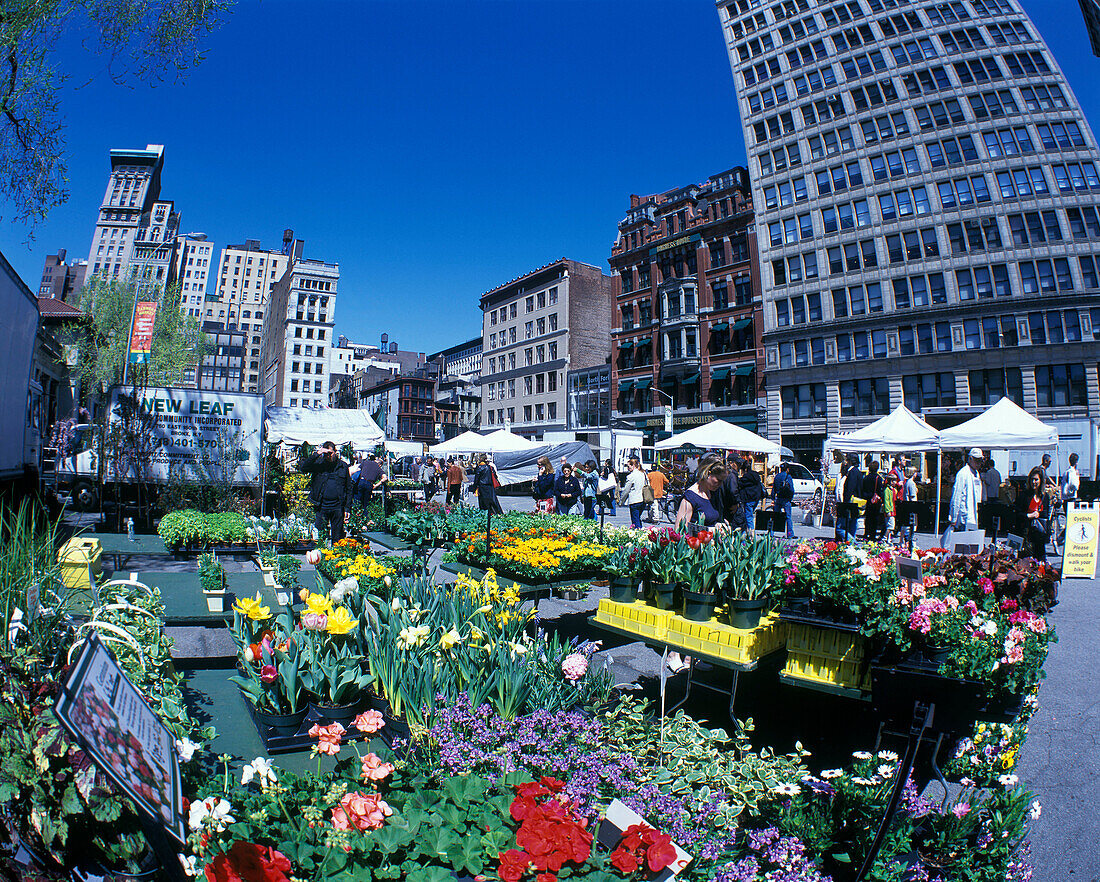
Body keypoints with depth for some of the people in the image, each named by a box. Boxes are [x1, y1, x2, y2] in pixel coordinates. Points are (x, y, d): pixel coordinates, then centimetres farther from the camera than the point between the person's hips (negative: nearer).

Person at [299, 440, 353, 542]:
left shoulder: (343, 466, 7)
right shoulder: (318, 463, 4)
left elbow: (348, 489, 9)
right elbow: (303, 468, -14)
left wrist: (347, 509, 3)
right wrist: (317, 454, -17)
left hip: (338, 508, 1)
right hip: (321, 507, 0)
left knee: (337, 539, 7)